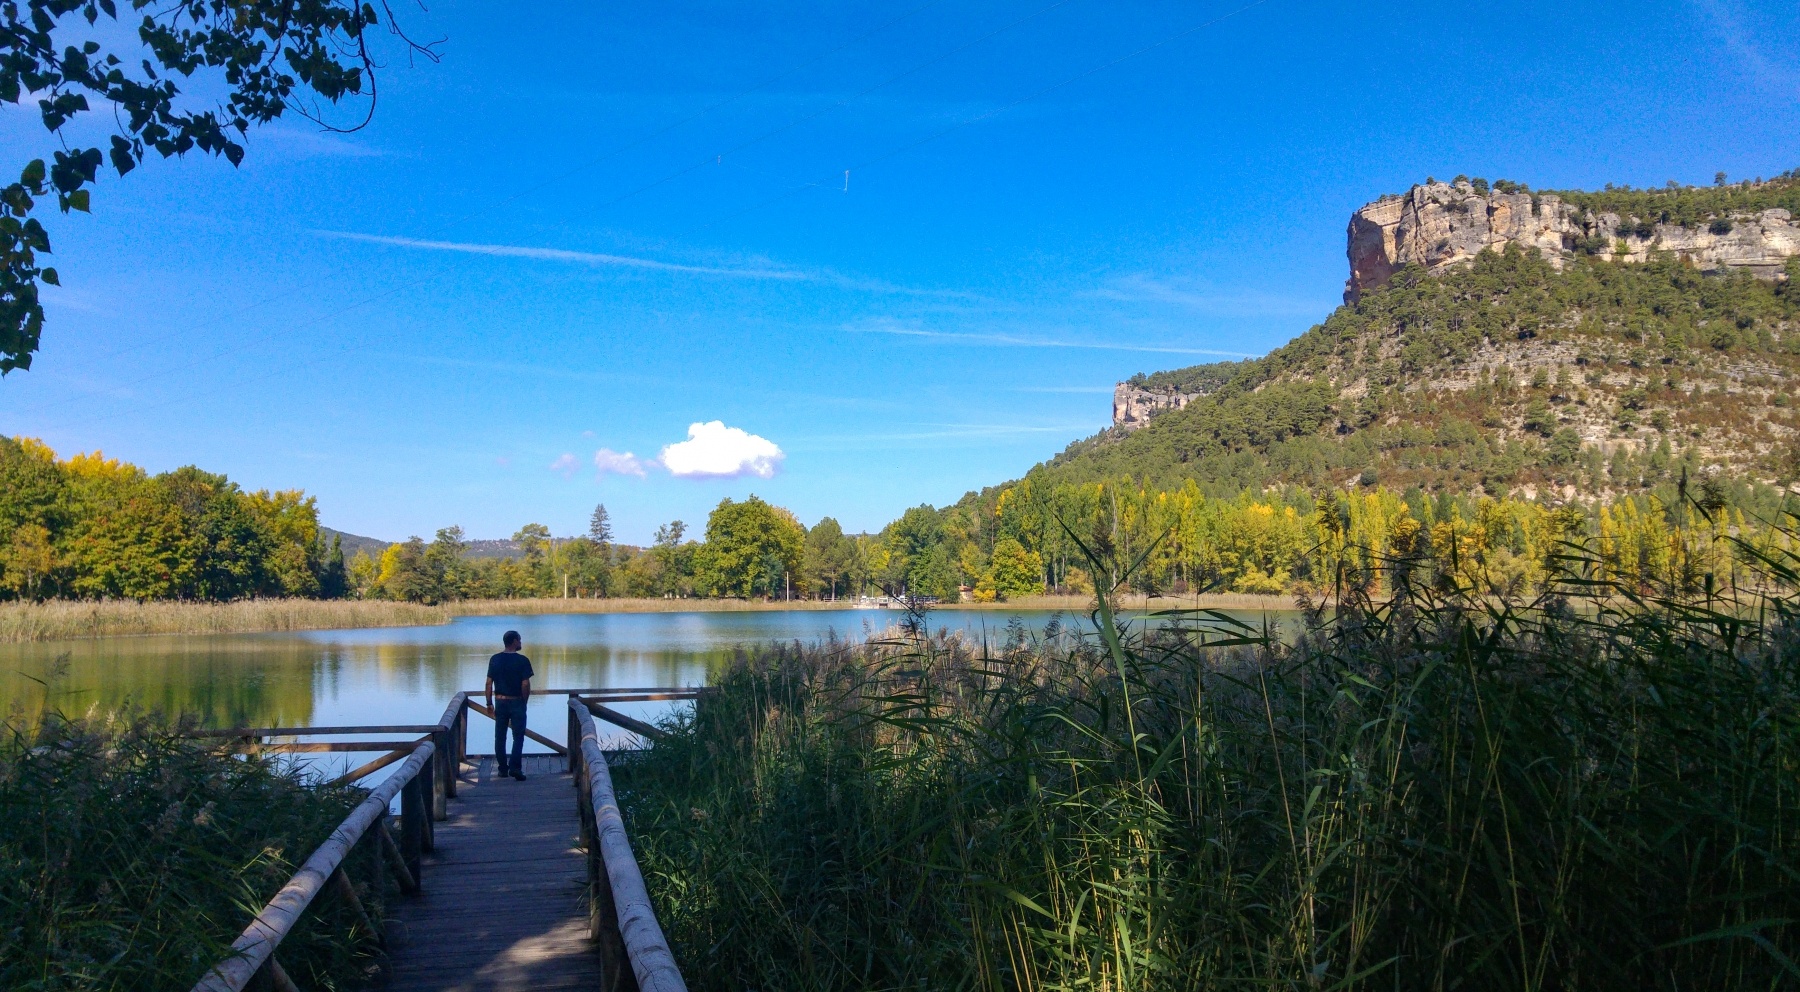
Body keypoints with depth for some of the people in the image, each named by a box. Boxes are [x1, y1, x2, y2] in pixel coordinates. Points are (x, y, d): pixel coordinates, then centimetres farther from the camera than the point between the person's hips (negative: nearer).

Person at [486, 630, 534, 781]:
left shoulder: (495, 660, 1)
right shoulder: (522, 661, -11)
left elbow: (489, 683, 2)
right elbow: (525, 684, -14)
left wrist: (489, 702, 8)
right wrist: (524, 701, 0)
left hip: (500, 702, 3)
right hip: (517, 703, -3)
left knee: (500, 737, 11)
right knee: (518, 737, 2)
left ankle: (503, 769, 15)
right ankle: (515, 767, -8)